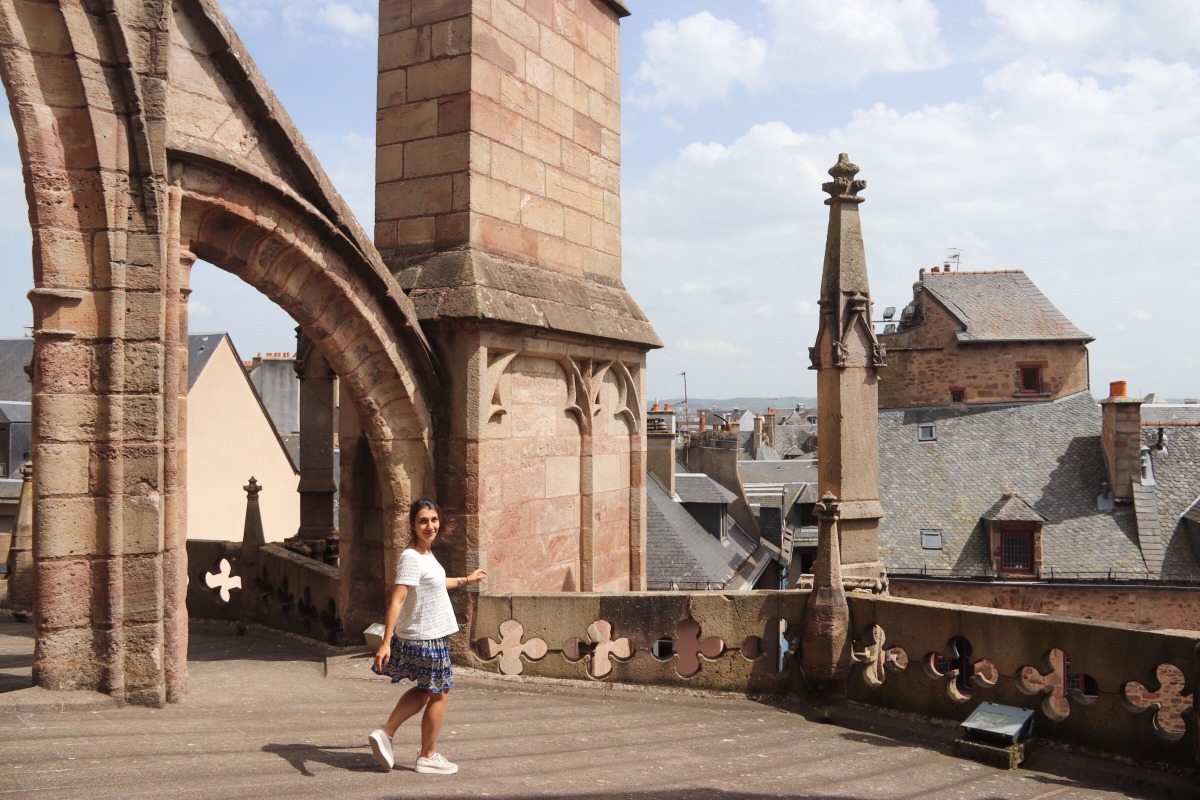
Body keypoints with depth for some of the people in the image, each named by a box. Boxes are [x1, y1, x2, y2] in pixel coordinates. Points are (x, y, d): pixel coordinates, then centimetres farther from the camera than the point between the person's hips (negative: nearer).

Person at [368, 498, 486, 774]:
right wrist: (386, 642, -34)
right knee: (439, 694, 6)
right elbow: (397, 599, -28)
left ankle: (385, 733, 22)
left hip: (430, 636, 9)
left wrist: (465, 580, 40)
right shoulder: (411, 558, -22)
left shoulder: (426, 554, 7)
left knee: (425, 690, 22)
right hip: (424, 639, -9)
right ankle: (428, 756, 20)